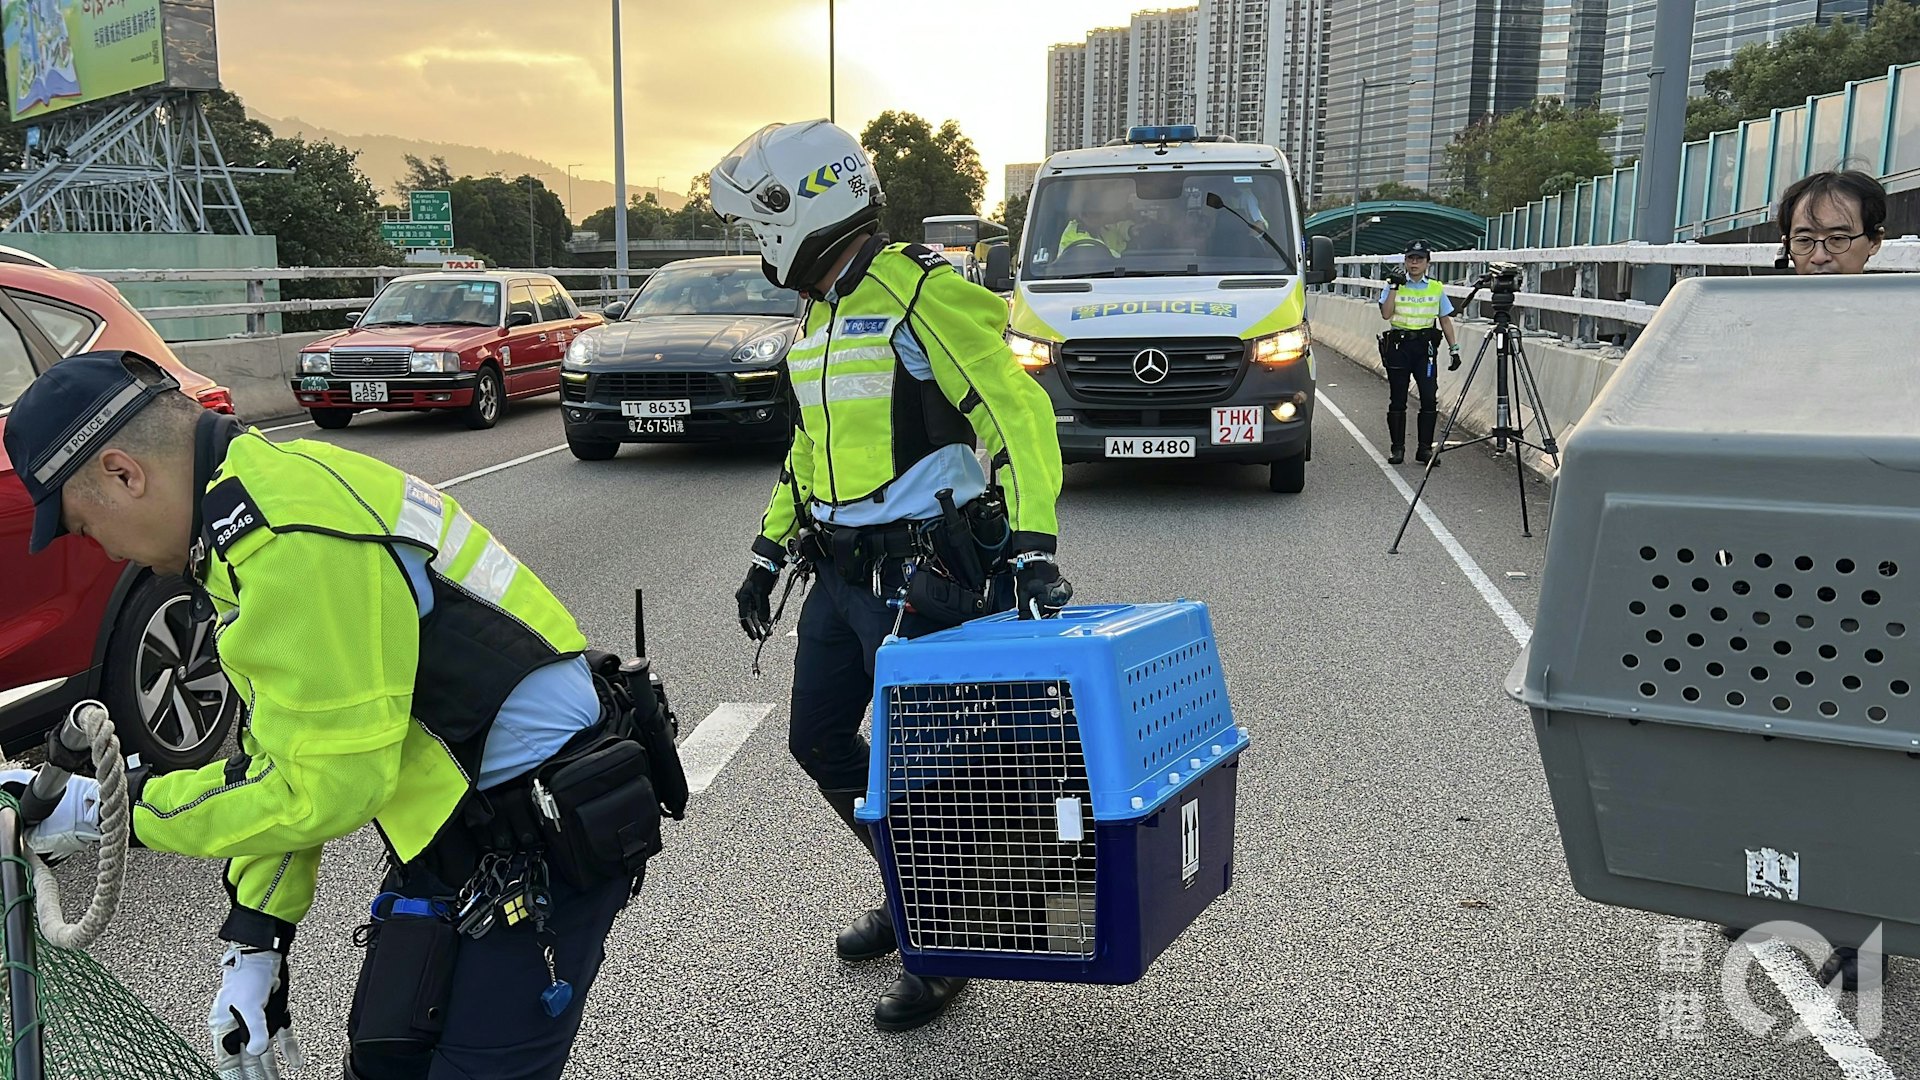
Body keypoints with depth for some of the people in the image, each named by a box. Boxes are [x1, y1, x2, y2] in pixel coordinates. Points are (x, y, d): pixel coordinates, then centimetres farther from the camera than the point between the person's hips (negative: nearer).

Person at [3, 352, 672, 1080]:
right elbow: (285, 753, 11)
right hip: (462, 832, 10)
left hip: (543, 847, -10)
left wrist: (110, 809, -11)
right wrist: (253, 941, 7)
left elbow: (322, 785, -22)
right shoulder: (265, 499, 7)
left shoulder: (292, 537, -25)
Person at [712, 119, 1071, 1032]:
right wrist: (768, 553, 22)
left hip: (921, 577, -9)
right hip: (842, 573, 9)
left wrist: (1031, 548, -26)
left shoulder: (921, 292, -14)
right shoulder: (820, 314, 14)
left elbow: (1017, 414, -19)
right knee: (818, 741, 15)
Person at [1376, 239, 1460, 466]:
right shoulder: (1394, 285, 3)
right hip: (1398, 346, -1)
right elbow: (1386, 314, -10)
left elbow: (1445, 320, 12)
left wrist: (1454, 349, 7)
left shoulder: (1436, 289, 8)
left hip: (1425, 347, 1)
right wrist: (1394, 287, -15)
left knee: (1430, 398, -7)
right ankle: (1397, 447, 11)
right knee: (1398, 400, 3)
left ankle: (1425, 448, 2)